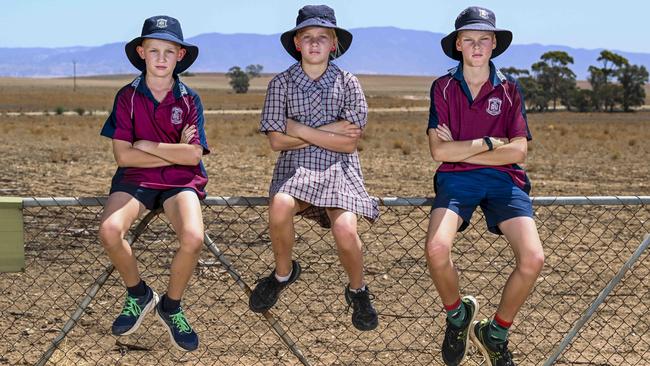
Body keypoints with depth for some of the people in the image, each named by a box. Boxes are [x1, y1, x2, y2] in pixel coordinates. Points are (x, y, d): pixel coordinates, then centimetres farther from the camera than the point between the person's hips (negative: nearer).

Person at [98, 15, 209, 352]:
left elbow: (193, 155, -9)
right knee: (110, 231, -31)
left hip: (180, 182, 0)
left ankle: (171, 307, 0)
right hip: (135, 179, 1)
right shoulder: (128, 96, 1)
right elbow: (123, 156, -7)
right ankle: (138, 295, 2)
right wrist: (175, 152, -8)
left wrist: (148, 146, -9)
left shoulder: (189, 99, 2)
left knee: (193, 238, -31)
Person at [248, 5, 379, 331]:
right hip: (294, 169, 0)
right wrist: (330, 132, -7)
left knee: (345, 230, -27)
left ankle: (357, 290, 6)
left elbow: (349, 144, -3)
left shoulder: (347, 83, 4)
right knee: (280, 206, -33)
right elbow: (277, 141, -4)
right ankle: (283, 273, -2)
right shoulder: (281, 83, 5)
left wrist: (301, 130, -7)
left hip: (338, 170, 0)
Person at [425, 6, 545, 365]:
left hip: (503, 179, 1)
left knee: (533, 259, -23)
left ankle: (495, 333, 4)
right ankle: (457, 314, 4)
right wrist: (489, 143, -6)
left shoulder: (509, 89, 9)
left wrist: (460, 150, -5)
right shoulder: (443, 87, 5)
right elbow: (439, 151, -5)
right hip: (456, 179, -1)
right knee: (437, 250, -31)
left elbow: (518, 150, -2)